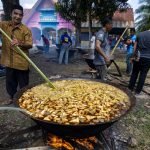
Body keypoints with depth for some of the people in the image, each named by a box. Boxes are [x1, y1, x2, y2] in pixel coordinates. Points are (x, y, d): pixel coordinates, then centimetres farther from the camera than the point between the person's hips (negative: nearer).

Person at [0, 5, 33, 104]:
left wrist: (20, 43, -33)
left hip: (21, 62, -4)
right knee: (10, 83, 19)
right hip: (9, 61, 5)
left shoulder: (25, 30, -7)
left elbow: (30, 45, -13)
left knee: (23, 84, 8)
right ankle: (12, 98, 40)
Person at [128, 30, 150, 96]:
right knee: (143, 75, 5)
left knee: (134, 73, 12)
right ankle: (137, 91, 10)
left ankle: (130, 88, 17)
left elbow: (135, 47, 10)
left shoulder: (139, 34, 8)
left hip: (138, 57, 3)